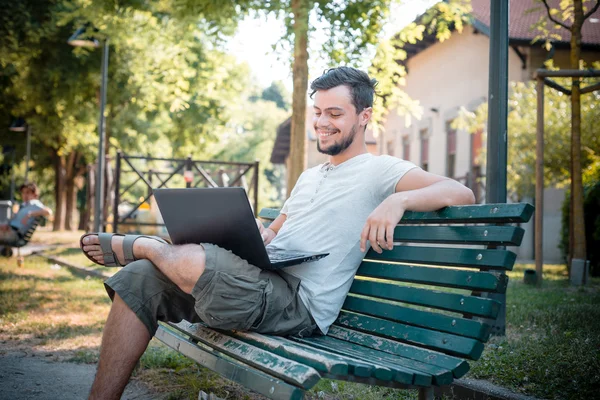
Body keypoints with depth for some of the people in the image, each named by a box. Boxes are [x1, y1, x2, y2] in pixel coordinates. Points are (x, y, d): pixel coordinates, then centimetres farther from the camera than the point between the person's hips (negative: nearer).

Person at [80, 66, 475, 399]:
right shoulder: (309, 177, 28)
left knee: (189, 262, -30)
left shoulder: (380, 170, 2)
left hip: (300, 303, -8)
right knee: (140, 279, -7)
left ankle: (137, 245, 5)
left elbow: (462, 193, -11)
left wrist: (399, 199, -29)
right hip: (258, 282, 8)